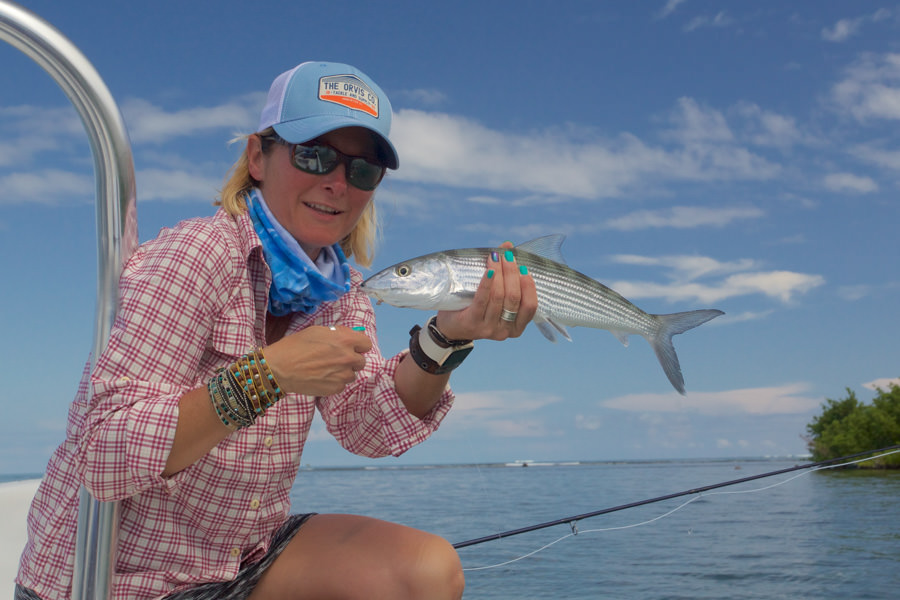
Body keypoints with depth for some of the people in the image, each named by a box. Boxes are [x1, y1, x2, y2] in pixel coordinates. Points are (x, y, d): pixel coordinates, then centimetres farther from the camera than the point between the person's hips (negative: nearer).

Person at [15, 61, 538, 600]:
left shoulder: (338, 287, 3)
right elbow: (103, 457, -24)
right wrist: (268, 374, -33)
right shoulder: (197, 253, -19)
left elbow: (370, 427, -10)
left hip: (246, 555, 6)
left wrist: (448, 335, -24)